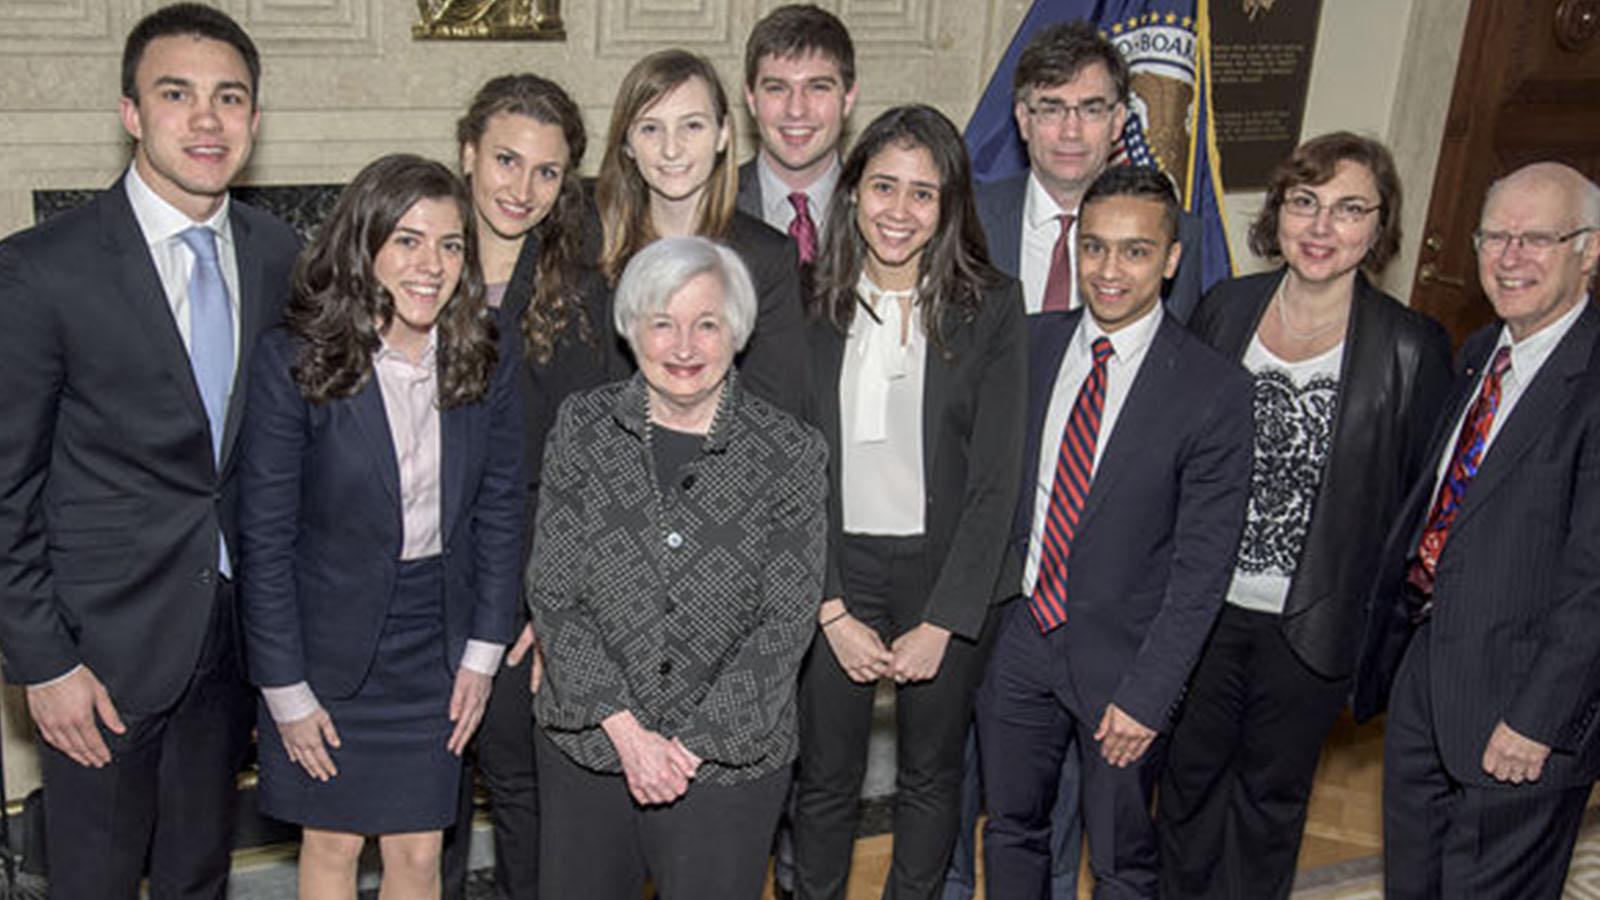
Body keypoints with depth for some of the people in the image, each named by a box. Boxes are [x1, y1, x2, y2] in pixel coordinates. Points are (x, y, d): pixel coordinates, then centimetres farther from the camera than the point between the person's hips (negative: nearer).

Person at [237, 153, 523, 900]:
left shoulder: (485, 364, -6)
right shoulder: (293, 361, -16)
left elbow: (499, 512, 2)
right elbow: (265, 538, -12)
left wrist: (483, 651, 0)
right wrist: (286, 690, -10)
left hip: (435, 646, 2)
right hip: (327, 641, -2)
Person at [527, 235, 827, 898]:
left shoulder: (790, 453, -7)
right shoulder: (584, 426, -2)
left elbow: (785, 624, -7)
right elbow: (552, 593, -4)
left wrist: (689, 745, -13)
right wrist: (625, 730, -12)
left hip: (728, 763, -2)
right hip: (585, 748, 2)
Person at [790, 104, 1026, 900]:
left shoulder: (990, 307, -5)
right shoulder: (810, 304, -2)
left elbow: (995, 481, -7)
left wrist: (941, 622, -10)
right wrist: (831, 611, -9)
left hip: (947, 572, 0)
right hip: (832, 570, 1)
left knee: (930, 774, 15)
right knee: (825, 776, 9)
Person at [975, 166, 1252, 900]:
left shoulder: (1214, 390, -14)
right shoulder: (1029, 344, -1)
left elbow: (1202, 563, -13)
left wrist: (1148, 693, -15)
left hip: (1122, 658, -3)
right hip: (1016, 636, 4)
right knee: (1010, 831, 20)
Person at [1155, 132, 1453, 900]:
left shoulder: (1411, 348, -12)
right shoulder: (1226, 307, -3)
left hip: (1312, 623, -2)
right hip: (1204, 601, 3)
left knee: (1272, 789, 17)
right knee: (1189, 774, 18)